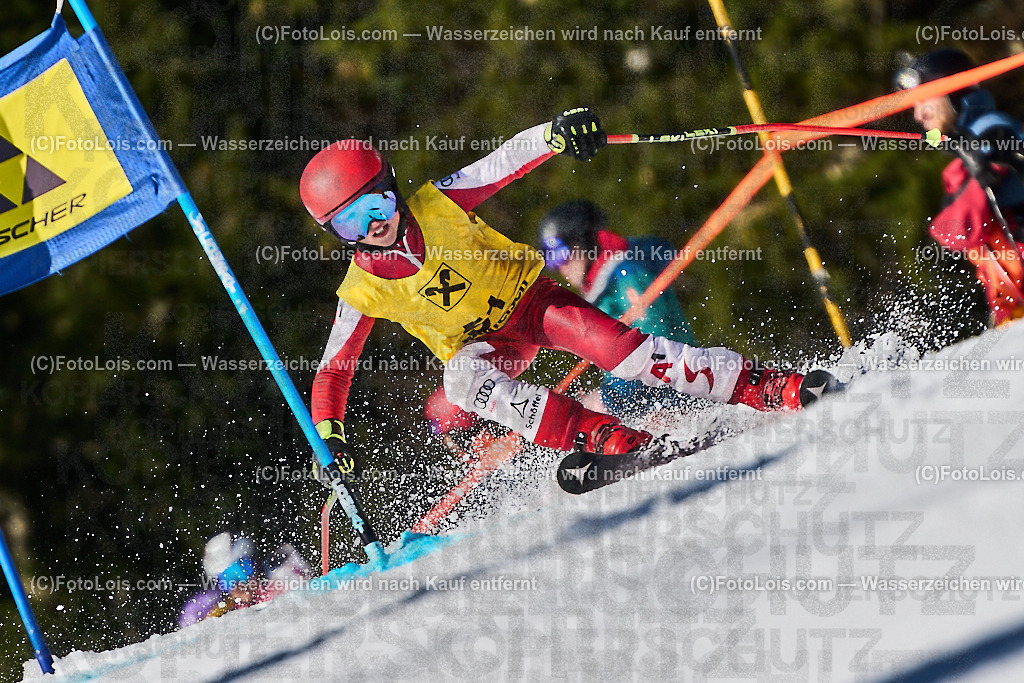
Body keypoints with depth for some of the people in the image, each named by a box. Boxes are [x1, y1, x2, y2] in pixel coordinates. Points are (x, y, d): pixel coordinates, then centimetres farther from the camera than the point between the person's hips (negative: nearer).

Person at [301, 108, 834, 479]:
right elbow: (333, 371, -3)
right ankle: (603, 438, -41)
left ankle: (765, 388, -30)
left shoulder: (438, 204, -19)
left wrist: (556, 132, -44)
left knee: (606, 340, -27)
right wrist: (329, 434, -17)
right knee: (462, 379, -34)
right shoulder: (362, 292, -14)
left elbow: (508, 160, -24)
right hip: (483, 344, 1)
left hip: (527, 296, -1)